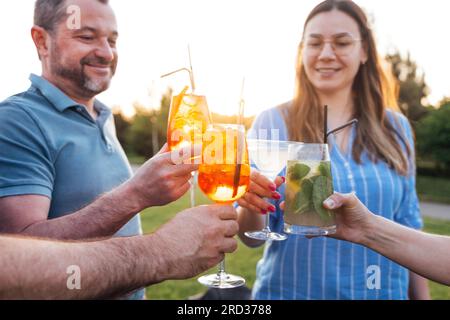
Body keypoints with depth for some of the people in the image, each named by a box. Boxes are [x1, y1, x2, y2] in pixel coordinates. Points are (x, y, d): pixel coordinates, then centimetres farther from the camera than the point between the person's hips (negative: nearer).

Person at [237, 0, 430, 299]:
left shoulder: (395, 128, -2)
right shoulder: (271, 123, -10)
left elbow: (408, 229, 6)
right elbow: (252, 237, -11)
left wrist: (422, 295, 7)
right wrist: (250, 207, -31)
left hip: (382, 292, 3)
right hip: (289, 292, -2)